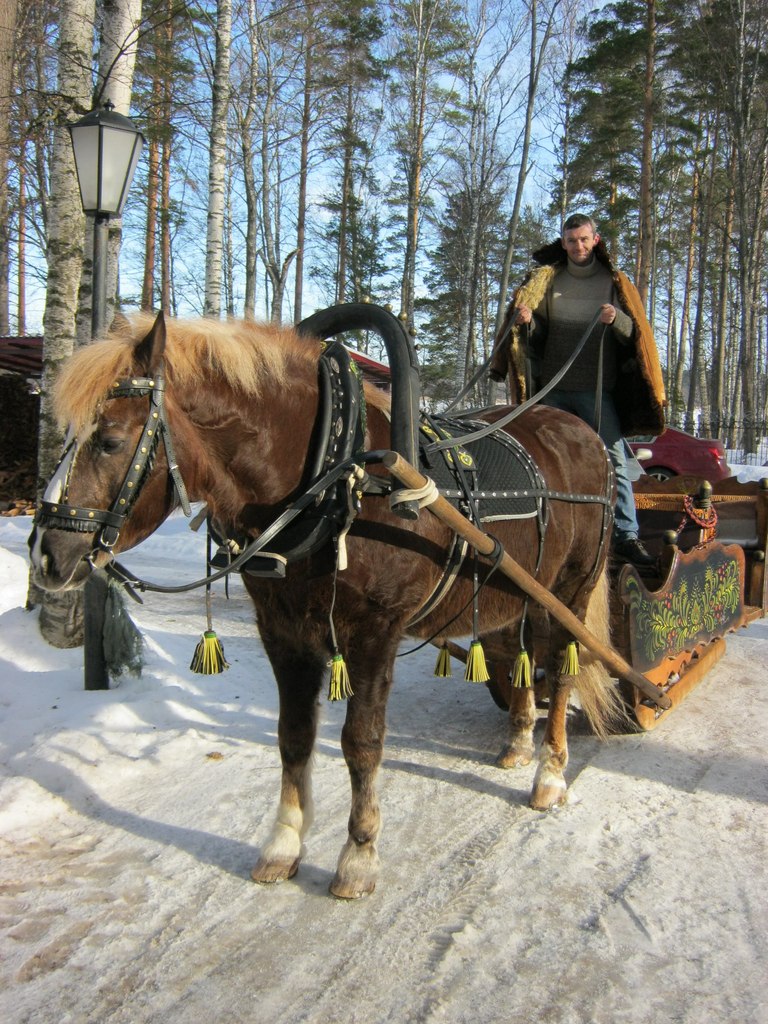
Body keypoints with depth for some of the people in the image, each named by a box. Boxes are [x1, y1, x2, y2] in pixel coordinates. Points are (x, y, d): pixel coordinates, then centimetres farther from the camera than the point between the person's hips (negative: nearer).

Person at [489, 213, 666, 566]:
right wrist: (525, 321, -16)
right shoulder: (547, 279, 9)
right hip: (553, 388, 2)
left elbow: (636, 333, -2)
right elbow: (536, 335, 6)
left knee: (613, 460, -8)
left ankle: (626, 536, -5)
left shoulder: (614, 282, 5)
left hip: (597, 390, -2)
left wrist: (617, 320, -23)